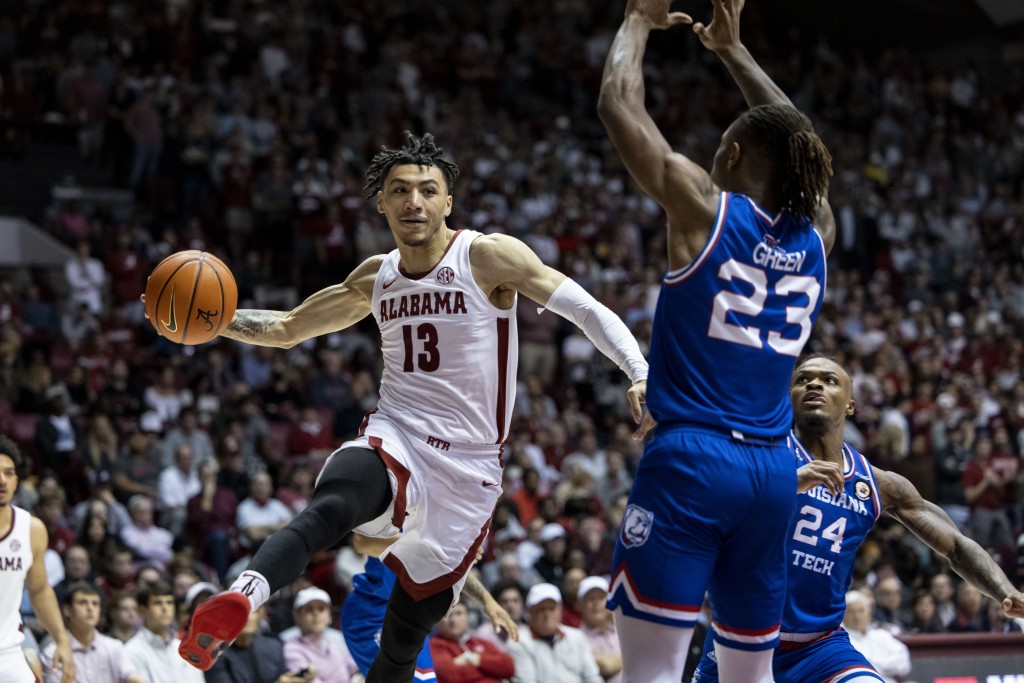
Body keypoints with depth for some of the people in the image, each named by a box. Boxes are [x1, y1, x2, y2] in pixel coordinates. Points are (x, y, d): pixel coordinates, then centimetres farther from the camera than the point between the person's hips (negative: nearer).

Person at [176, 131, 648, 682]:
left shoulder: (487, 256, -5)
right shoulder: (375, 278, 10)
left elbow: (587, 310, -9)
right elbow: (288, 329, 23)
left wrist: (640, 375, -24)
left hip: (468, 469, -2)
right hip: (394, 443, 2)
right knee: (329, 510, -35)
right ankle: (239, 600, -57)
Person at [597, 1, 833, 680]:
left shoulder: (706, 209, -6)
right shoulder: (816, 232, 8)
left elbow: (618, 103, 1)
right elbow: (794, 142, 28)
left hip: (691, 455, -6)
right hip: (773, 470, 6)